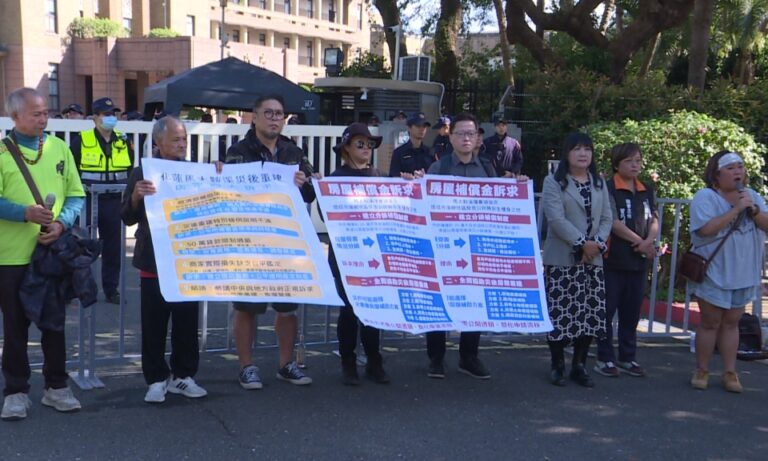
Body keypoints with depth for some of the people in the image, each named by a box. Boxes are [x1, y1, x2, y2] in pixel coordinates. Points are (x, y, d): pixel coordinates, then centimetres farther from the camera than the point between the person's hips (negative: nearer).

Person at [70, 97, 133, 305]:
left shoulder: (123, 142, 9)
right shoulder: (81, 141, -3)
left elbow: (131, 170, 17)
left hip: (114, 203, 3)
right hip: (87, 201, -3)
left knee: (113, 248, 9)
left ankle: (111, 289, 20)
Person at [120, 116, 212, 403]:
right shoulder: (142, 174, -2)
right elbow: (128, 218, -4)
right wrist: (136, 196, -25)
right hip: (154, 263, -2)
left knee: (187, 322, 8)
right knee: (154, 324, 4)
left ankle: (183, 375, 19)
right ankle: (156, 379, 12)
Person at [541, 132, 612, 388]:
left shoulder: (599, 183, 15)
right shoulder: (554, 182, -2)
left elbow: (607, 218, 10)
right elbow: (556, 218, -13)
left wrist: (598, 242, -8)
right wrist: (581, 242, -17)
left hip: (593, 260, 5)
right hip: (562, 259, -5)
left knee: (590, 313, 4)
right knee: (559, 313, -4)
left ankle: (579, 366, 16)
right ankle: (557, 366, 9)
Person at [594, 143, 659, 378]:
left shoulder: (647, 191, 12)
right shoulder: (608, 189, -7)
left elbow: (654, 220, 9)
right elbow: (613, 222, -13)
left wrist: (649, 242, -11)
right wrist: (639, 242, -10)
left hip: (640, 260, 6)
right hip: (613, 259, -5)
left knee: (632, 311, 11)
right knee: (607, 310, 0)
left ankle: (628, 358, 20)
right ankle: (605, 358, 8)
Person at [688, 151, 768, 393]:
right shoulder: (705, 197, -11)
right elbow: (705, 229, -25)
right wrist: (736, 209, -23)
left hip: (744, 274, 5)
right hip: (714, 273, -5)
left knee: (731, 323, 10)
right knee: (710, 322, 3)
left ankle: (730, 373, 15)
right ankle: (702, 371, 14)